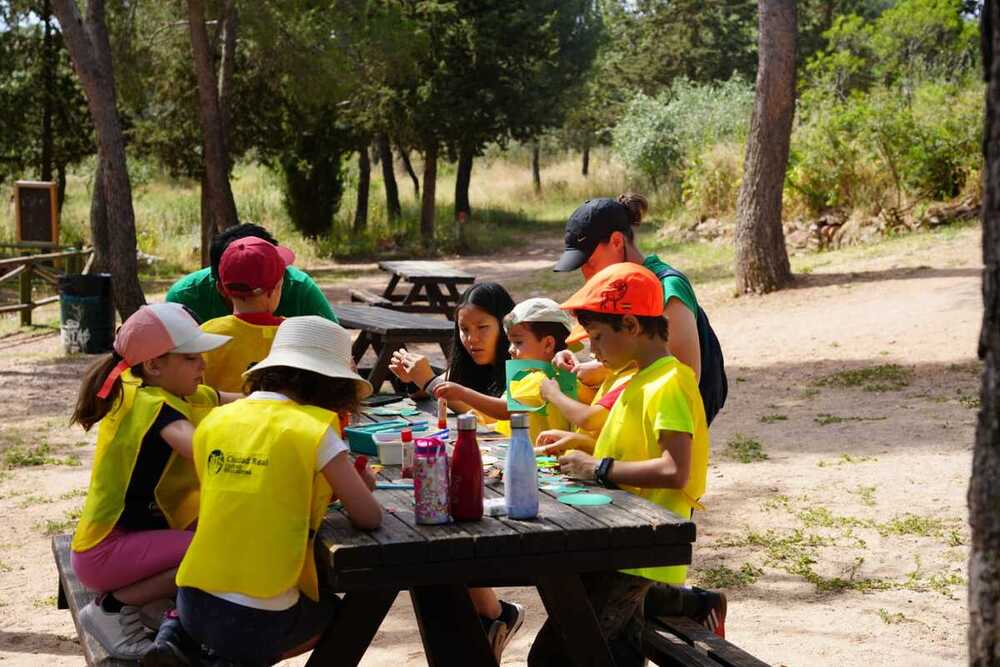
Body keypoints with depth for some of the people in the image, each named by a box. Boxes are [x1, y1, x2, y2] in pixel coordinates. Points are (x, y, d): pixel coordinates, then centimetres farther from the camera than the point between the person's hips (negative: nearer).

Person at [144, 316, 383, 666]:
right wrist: (354, 484, 15)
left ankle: (175, 634, 11)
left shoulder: (213, 422, 6)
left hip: (194, 605, 5)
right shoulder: (315, 429, -11)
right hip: (260, 622, -4)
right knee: (338, 611, 28)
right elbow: (369, 518, -6)